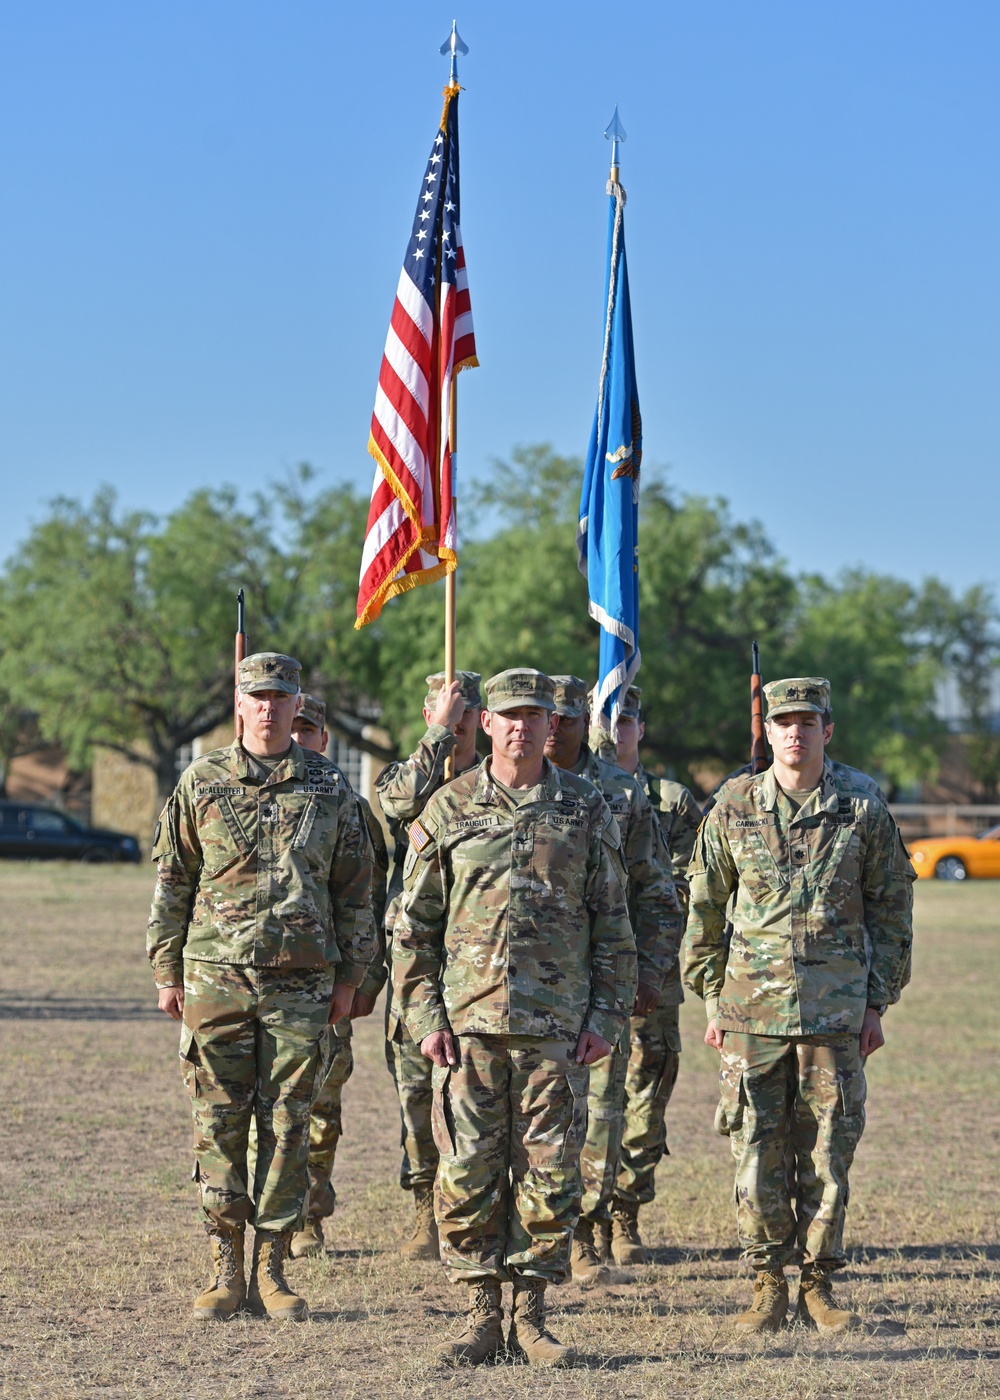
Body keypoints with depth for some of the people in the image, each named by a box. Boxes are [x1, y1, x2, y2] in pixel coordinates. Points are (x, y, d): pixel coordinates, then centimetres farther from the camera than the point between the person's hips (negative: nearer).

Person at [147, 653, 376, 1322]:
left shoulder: (329, 788, 7)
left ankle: (272, 1270, 8)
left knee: (288, 1127, 1)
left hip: (300, 984, 0)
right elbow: (172, 883, 8)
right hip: (215, 980, 0)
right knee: (219, 1123, 1)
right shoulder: (201, 784, 6)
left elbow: (355, 889, 11)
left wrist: (350, 976, 7)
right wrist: (167, 971, 4)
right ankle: (226, 1271, 8)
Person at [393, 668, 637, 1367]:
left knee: (550, 1174, 1)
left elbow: (612, 924, 8)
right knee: (468, 1174, -1)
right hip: (469, 1022, 0)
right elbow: (414, 924, 7)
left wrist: (608, 1016, 1)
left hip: (557, 1025, 0)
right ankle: (483, 1316, 9)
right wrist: (425, 1015, -1)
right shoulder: (449, 809, 5)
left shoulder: (586, 810, 6)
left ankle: (532, 1316, 11)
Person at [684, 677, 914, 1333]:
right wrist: (712, 1001, 7)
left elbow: (891, 910, 7)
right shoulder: (733, 809, 2)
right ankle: (768, 1285, 11)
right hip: (753, 1008, 0)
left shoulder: (864, 810, 1)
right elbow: (705, 910, 10)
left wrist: (877, 1004, 4)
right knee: (758, 1152, 1)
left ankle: (819, 1284, 13)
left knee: (828, 1153, 2)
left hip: (836, 1011, 0)